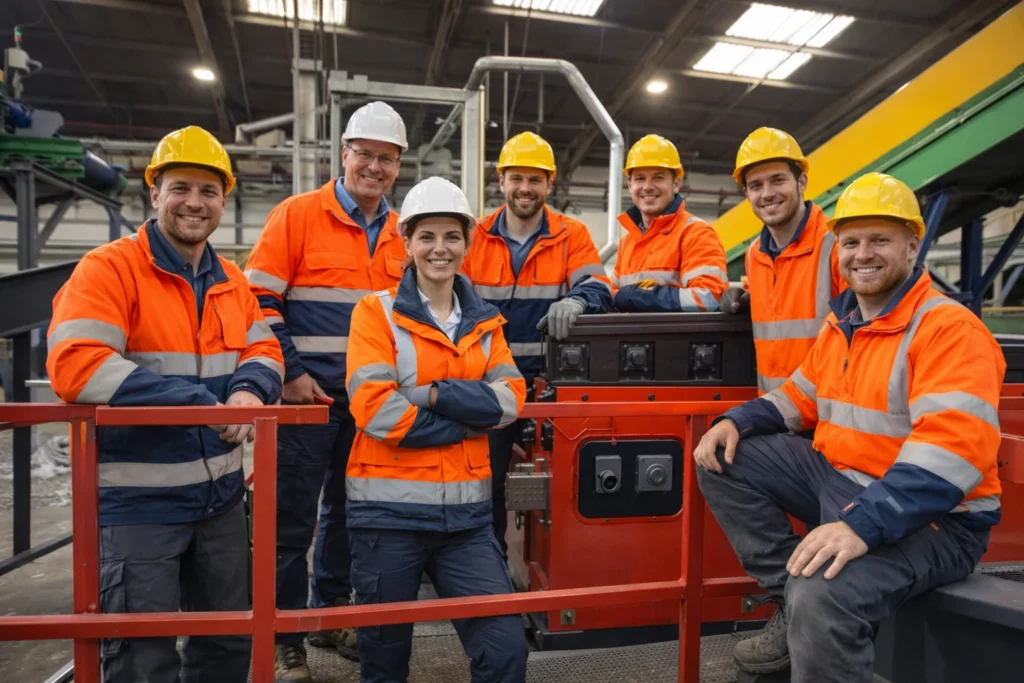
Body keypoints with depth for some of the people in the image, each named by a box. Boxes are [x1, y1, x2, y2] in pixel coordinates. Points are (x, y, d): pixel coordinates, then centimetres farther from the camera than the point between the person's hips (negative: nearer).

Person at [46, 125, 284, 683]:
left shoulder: (231, 281, 8)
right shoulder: (108, 269, -13)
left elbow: (264, 352, 9)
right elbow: (75, 367, -25)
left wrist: (249, 391, -16)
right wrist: (204, 405, -26)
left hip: (221, 496, 7)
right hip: (136, 503, -6)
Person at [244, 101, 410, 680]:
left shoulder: (402, 234, 9)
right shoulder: (297, 215, -6)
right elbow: (259, 300, -8)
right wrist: (289, 372, -14)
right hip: (308, 393, -5)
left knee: (349, 510, 17)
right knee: (293, 518, 4)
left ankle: (331, 611, 35)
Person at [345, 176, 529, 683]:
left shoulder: (484, 321, 9)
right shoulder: (377, 311, -4)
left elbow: (509, 399, -4)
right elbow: (373, 409, -17)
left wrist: (433, 395, -16)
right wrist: (467, 418, -10)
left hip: (466, 513, 3)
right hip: (389, 511, -3)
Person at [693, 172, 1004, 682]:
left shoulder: (950, 328, -16)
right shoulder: (840, 324, 11)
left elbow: (953, 448, -28)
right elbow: (800, 397, 17)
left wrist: (862, 525, -36)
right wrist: (736, 422, -2)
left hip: (929, 518, -8)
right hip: (839, 480, 9)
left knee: (822, 599, -35)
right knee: (722, 458, 1)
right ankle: (793, 605, 2)